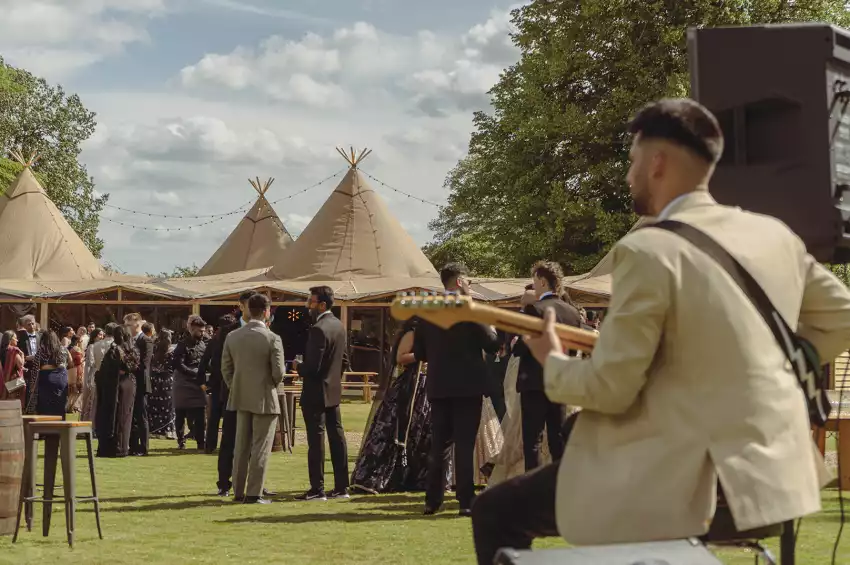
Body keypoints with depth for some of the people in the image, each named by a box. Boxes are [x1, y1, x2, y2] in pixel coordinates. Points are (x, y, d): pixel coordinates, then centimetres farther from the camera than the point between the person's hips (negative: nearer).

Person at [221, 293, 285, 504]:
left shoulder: (232, 337, 0)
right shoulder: (272, 339, -14)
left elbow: (226, 369, 6)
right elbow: (278, 373, -13)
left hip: (241, 398, 5)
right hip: (264, 399, -5)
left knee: (241, 447, 14)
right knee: (260, 448, 1)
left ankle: (238, 492, 18)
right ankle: (253, 494, 1)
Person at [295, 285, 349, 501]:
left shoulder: (318, 329, -21)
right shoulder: (339, 325, 9)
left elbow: (312, 367, -23)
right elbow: (343, 359, 16)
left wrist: (298, 367, -4)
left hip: (316, 393, -9)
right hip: (334, 390, 9)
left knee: (316, 440, -3)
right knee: (337, 437, 10)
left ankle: (317, 489, 0)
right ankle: (341, 487, 15)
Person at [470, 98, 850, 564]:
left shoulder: (649, 250, -17)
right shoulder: (776, 235, 4)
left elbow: (611, 388, -15)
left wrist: (552, 363, 5)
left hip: (691, 483, -8)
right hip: (773, 470, 8)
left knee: (496, 513, 3)